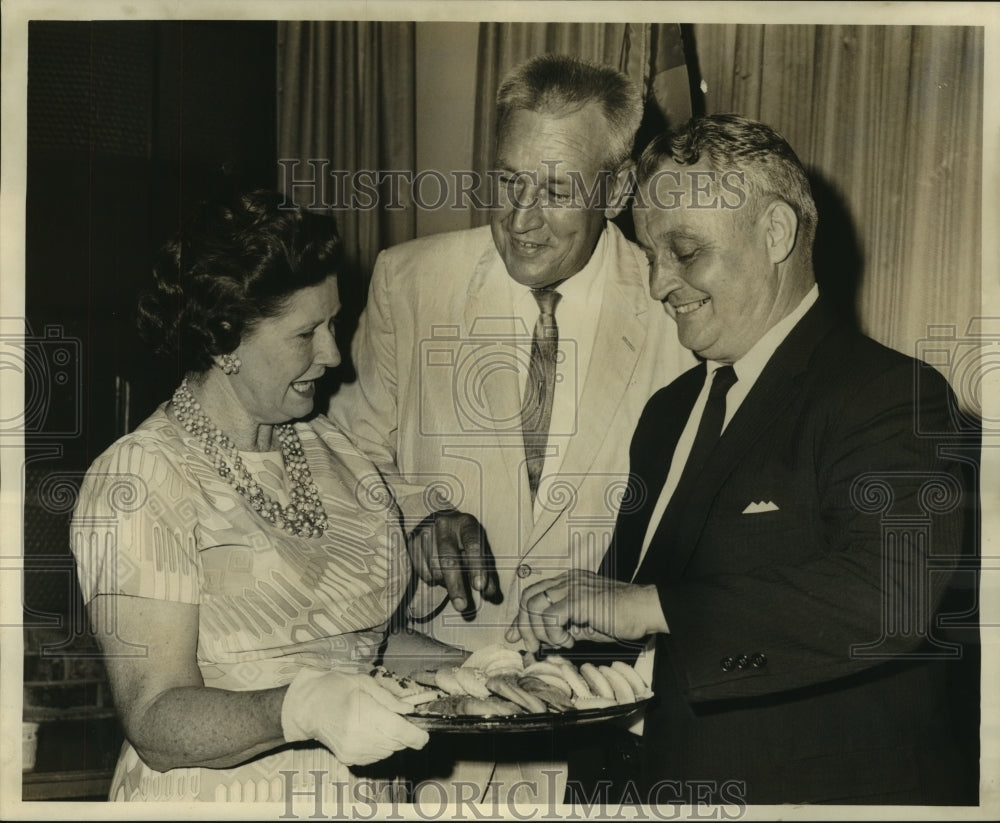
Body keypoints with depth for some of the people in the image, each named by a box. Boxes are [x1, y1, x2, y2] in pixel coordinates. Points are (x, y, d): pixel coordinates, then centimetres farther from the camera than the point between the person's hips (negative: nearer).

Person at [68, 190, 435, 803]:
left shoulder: (328, 447, 10)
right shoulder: (140, 483, -11)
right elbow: (157, 724, -16)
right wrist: (301, 708, -30)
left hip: (372, 792, 6)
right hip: (215, 800, -6)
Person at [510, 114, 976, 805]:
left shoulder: (889, 394, -13)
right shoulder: (670, 411, 13)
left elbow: (886, 593, -28)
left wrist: (651, 608, -25)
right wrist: (591, 597, -7)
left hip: (827, 788, -6)